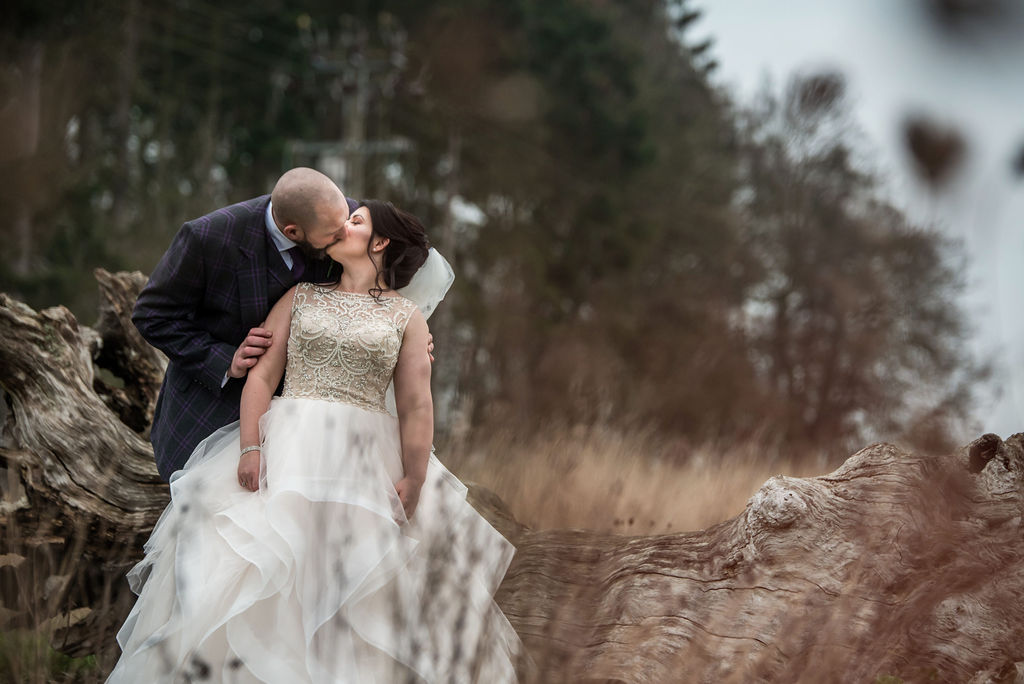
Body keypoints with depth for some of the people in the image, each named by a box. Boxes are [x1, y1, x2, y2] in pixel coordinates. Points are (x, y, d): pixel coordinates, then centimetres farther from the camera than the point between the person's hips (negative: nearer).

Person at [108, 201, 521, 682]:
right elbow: (262, 374, 5)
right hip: (287, 449, 1)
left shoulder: (407, 317, 10)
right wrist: (249, 447, -9)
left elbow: (416, 408, 2)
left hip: (367, 462, -1)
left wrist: (414, 484, -9)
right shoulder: (300, 297, 14)